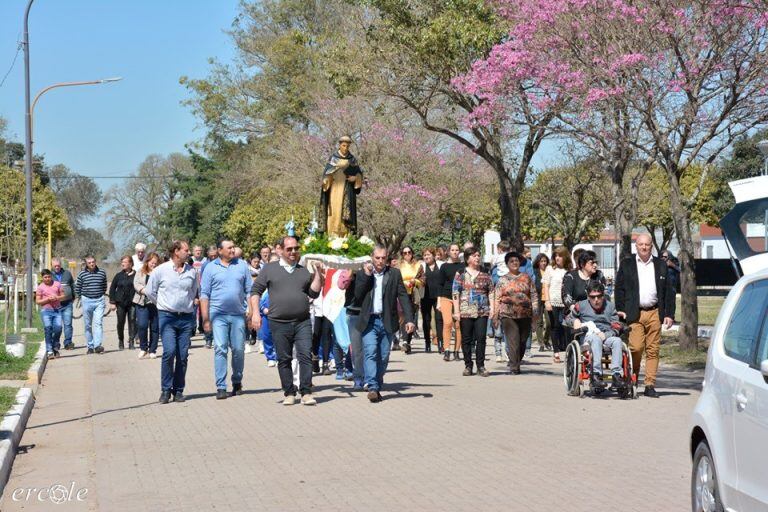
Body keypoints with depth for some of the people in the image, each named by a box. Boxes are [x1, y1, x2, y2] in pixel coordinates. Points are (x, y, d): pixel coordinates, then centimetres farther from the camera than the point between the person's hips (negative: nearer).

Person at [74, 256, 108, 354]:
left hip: (99, 301, -1)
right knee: (88, 325, 5)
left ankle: (97, 345, -19)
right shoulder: (82, 274, 1)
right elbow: (77, 288, 9)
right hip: (86, 301, 1)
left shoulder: (102, 273, 4)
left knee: (98, 323, -13)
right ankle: (90, 346, 13)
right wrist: (81, 298, 6)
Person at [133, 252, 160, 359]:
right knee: (142, 325, -11)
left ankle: (152, 350, 16)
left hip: (156, 303, -1)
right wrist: (145, 290, -16)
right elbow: (136, 284, 1)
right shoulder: (140, 272, 11)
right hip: (142, 303, 1)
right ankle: (143, 348, 8)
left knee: (155, 327, 4)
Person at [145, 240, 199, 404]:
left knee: (183, 355, 1)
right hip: (167, 317, -3)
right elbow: (150, 292, 10)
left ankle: (178, 390, 11)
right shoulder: (161, 270, 0)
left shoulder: (192, 271, 7)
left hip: (186, 317, 3)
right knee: (169, 352, -15)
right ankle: (166, 389, -5)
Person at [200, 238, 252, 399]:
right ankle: (221, 387, -7)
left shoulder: (242, 265, 8)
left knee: (238, 350, 5)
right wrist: (205, 318, -3)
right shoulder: (211, 268, 3)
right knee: (220, 349, -9)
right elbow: (204, 294, 3)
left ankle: (237, 382, 22)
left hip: (238, 315, 2)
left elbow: (250, 291, 10)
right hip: (219, 314, -2)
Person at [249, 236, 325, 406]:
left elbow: (313, 293, 9)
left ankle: (306, 392, -5)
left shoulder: (304, 271, 15)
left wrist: (318, 275, -2)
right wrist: (255, 312, -6)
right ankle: (289, 393, 14)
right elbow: (255, 291, 6)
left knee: (306, 356, -8)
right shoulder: (269, 269, 7)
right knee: (284, 360, 5)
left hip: (302, 322, 1)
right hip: (279, 324, -1)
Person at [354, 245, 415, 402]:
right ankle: (372, 387, -21)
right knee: (370, 353, -15)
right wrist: (366, 275, -10)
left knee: (383, 357, 6)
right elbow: (357, 295, -3)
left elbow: (403, 297, 1)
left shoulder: (395, 274, 6)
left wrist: (409, 319, -9)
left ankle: (378, 387, 17)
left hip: (388, 322, 1)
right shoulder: (362, 274, 7)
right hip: (369, 321, -1)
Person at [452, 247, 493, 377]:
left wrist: (492, 308, 1)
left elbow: (491, 292, 11)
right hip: (465, 311, -1)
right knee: (466, 339, 4)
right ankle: (468, 366, 12)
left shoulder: (485, 274, 11)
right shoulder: (460, 274, 4)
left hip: (482, 312, 1)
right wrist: (456, 311, -6)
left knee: (481, 338, -5)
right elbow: (455, 293, 1)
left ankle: (481, 366, 2)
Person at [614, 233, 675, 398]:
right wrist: (620, 310, -4)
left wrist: (669, 314, 5)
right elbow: (619, 288, 6)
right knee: (636, 348, -10)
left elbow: (668, 291, 12)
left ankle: (650, 386, 4)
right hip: (634, 314, -2)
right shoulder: (626, 264, 9)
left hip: (655, 313, 2)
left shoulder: (660, 265, 13)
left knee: (653, 350, 0)